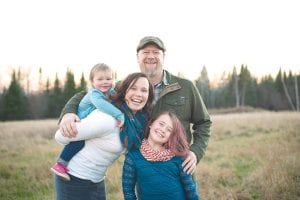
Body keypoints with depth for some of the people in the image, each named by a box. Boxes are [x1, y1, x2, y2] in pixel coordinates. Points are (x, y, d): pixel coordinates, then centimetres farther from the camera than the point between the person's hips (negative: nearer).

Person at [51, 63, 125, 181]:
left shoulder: (112, 92, -3)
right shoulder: (94, 93, -26)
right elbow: (100, 103, -48)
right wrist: (119, 115, -51)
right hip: (78, 123, -8)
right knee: (79, 140, -32)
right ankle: (60, 164, -22)